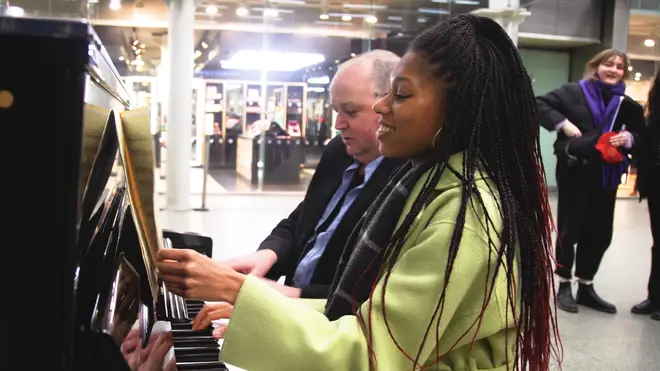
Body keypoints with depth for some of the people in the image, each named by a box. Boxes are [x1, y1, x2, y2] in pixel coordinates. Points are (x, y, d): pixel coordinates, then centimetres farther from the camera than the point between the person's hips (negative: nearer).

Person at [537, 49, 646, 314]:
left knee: (599, 233, 9)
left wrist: (629, 139, -9)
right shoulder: (573, 92, -2)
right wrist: (562, 123, -15)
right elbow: (540, 104, -4)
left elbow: (642, 139, 13)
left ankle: (585, 288, 24)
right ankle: (564, 287, 17)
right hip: (574, 171, -4)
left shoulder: (628, 105, 8)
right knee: (569, 229, 3)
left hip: (606, 175, 4)